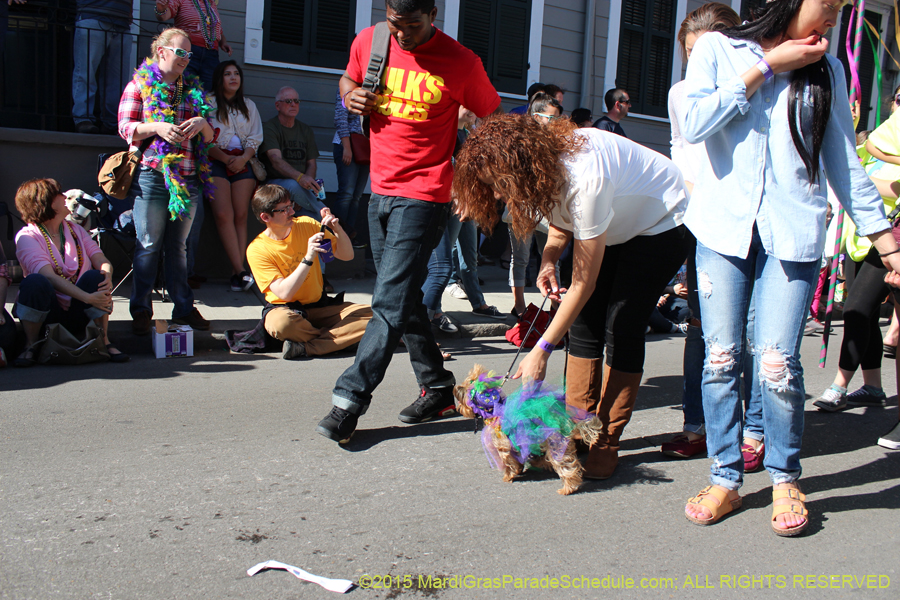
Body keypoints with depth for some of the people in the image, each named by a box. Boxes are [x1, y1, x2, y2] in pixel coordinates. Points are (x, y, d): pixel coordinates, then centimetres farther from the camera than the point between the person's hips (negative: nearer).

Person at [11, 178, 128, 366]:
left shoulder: (76, 230, 12)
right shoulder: (27, 236, -7)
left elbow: (101, 261, -4)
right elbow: (49, 276, -22)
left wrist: (107, 276, -29)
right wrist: (88, 298, -34)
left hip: (79, 315, 3)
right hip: (47, 315, -3)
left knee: (94, 277, -26)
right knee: (34, 282, -34)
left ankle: (104, 341, -13)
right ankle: (31, 346, -14)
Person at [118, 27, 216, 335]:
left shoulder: (193, 89, 18)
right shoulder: (140, 84, 7)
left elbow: (210, 137, 17)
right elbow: (125, 127, 0)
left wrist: (202, 123, -5)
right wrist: (156, 128, -16)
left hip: (188, 177, 4)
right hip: (151, 174, -4)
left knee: (178, 245, 8)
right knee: (148, 245, -2)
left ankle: (183, 307, 12)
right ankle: (141, 310, 5)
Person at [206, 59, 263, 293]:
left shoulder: (249, 106, 21)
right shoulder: (208, 103, 8)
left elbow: (255, 139, 13)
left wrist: (244, 158, -6)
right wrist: (225, 158, -10)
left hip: (243, 162, 3)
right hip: (216, 160, -3)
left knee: (241, 215, -11)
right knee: (223, 214, -19)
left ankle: (236, 273, -15)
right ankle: (241, 271, -23)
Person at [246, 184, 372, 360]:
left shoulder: (307, 225, 0)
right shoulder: (257, 250, -13)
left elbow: (347, 255, 4)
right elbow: (284, 293, -21)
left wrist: (338, 229, -15)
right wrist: (308, 259, -29)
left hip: (319, 305, 4)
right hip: (284, 308, -4)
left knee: (371, 315, -19)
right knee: (281, 323, -41)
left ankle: (305, 347, -28)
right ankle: (342, 339, -15)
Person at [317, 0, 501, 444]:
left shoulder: (460, 63, -9)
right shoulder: (368, 42, 3)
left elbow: (492, 118, 3)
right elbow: (348, 79, 23)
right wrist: (351, 96, -1)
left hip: (424, 196, -6)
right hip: (380, 190, 6)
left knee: (391, 301, -12)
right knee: (404, 298, 12)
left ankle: (350, 400, -9)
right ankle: (437, 388, 25)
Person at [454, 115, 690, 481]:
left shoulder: (585, 180, -39)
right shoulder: (543, 165, -15)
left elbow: (584, 283, -32)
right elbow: (561, 218, 8)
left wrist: (542, 350, -29)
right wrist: (548, 260, -12)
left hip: (660, 224, -8)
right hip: (614, 224, 8)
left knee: (621, 329, -14)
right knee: (584, 321, -3)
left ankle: (606, 443, -6)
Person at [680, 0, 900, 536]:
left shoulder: (826, 70, 14)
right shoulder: (718, 49, 7)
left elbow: (843, 161, 17)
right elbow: (695, 124, -9)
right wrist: (765, 68, -5)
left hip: (793, 231, 1)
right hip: (724, 225, -1)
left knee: (777, 362, -7)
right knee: (721, 357, -2)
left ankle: (785, 478, 13)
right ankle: (726, 478, 12)